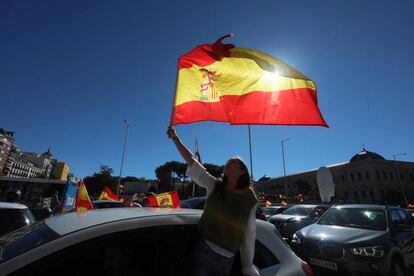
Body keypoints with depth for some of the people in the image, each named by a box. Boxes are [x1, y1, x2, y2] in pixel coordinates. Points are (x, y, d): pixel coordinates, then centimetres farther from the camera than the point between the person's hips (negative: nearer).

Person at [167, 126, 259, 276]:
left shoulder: (250, 200, -7)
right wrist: (175, 138, -12)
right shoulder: (214, 185, -6)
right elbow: (191, 161, -10)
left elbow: (249, 235, -3)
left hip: (227, 258, 0)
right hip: (204, 249, 0)